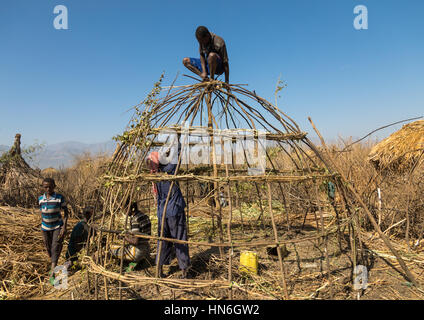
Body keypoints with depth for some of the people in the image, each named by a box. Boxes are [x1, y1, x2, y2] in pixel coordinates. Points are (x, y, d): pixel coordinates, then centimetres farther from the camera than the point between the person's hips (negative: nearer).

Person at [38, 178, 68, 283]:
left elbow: (66, 212, -12)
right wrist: (42, 225, 14)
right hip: (45, 228, 4)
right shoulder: (40, 199, -6)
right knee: (48, 248, 13)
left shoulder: (60, 198, -16)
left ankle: (52, 274, -11)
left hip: (58, 226, -3)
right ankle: (53, 266, 38)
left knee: (56, 248, -13)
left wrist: (64, 227, -19)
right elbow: (42, 212, 9)